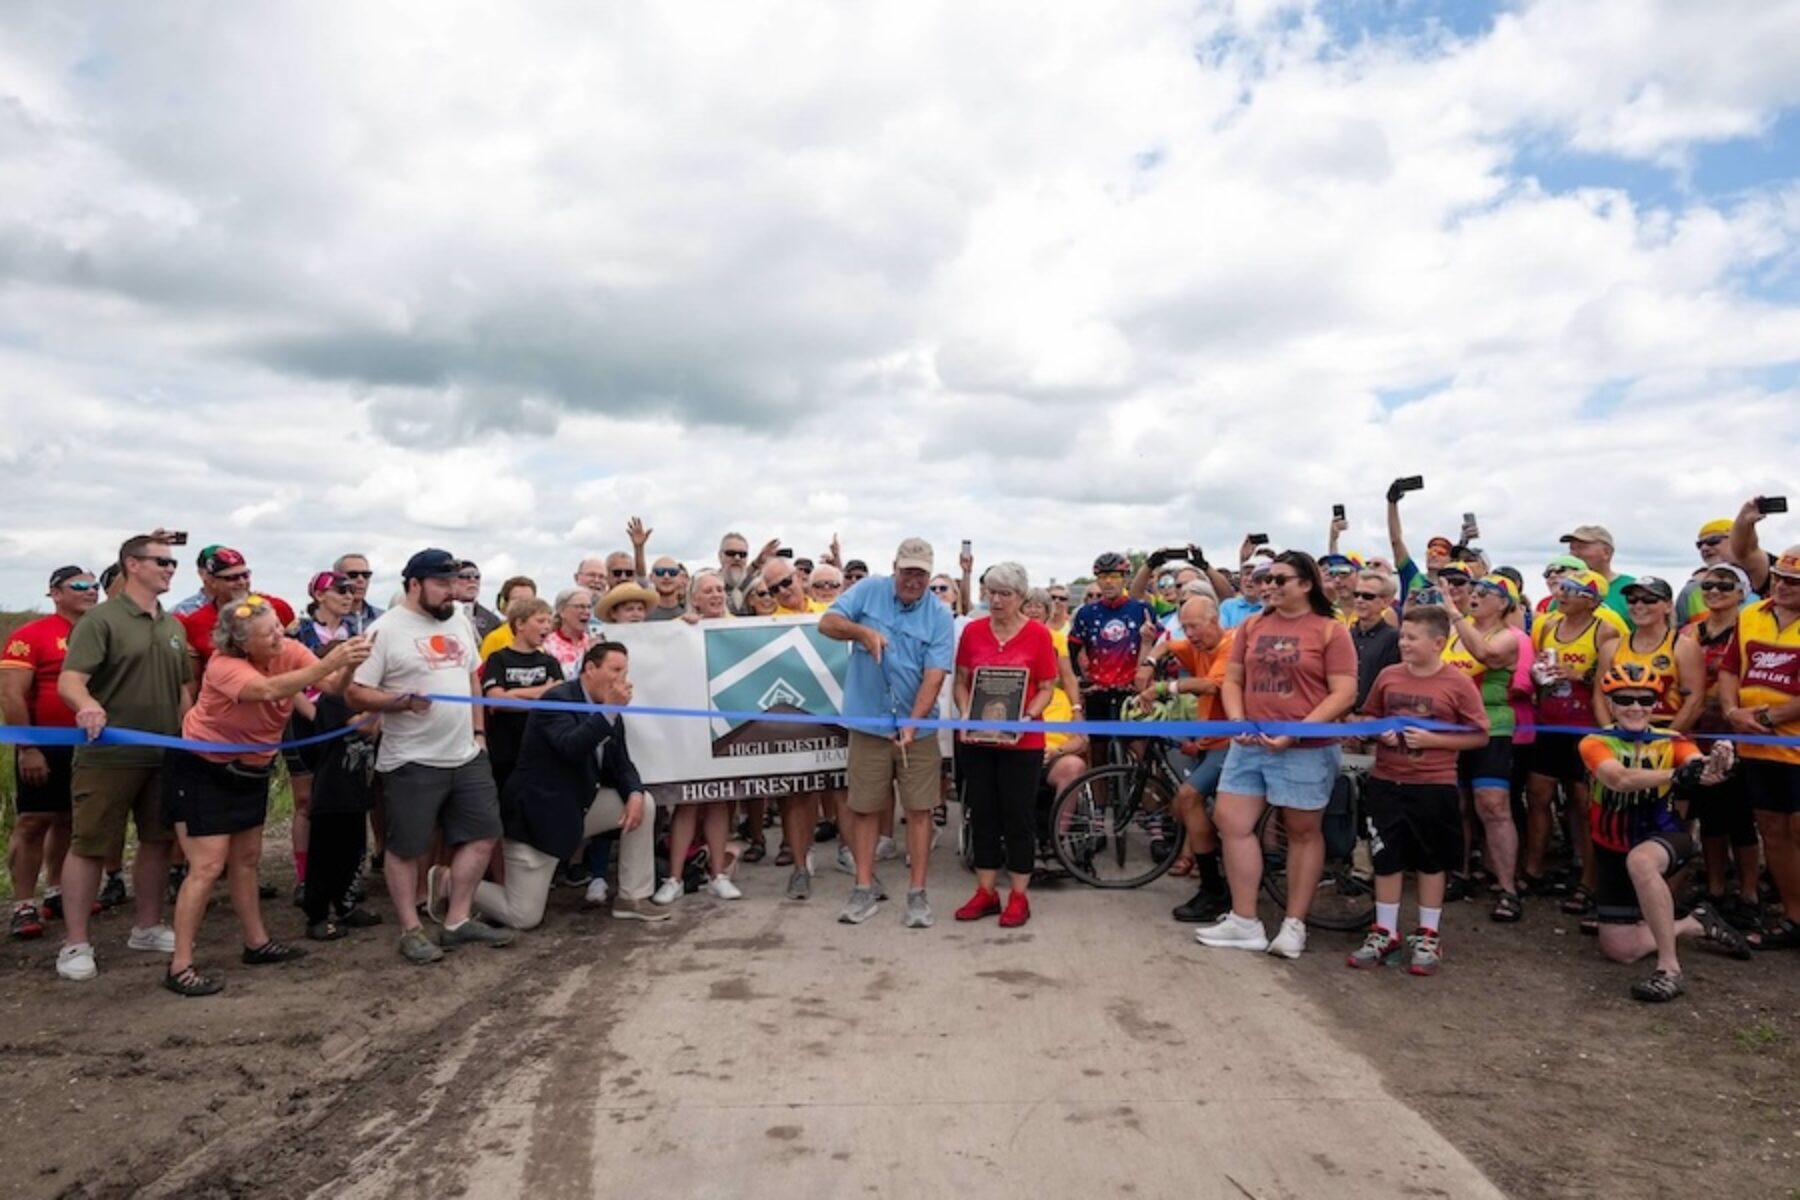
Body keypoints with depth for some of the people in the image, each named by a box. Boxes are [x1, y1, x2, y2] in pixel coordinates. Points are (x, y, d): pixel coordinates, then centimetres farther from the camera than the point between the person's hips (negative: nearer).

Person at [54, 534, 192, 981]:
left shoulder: (174, 627, 12)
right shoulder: (101, 619, -8)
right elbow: (69, 680, -19)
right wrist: (88, 705, -41)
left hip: (165, 756, 6)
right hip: (108, 756, -6)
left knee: (157, 842, 13)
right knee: (89, 846, 2)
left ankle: (148, 928, 27)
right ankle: (75, 944, 10)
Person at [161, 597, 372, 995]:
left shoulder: (290, 651, -13)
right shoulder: (224, 664, -29)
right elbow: (269, 689, -48)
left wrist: (348, 665, -48)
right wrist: (329, 662, -56)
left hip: (251, 768, 7)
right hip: (201, 769, -7)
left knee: (247, 859, 16)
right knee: (208, 866, -8)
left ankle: (256, 943, 28)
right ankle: (180, 966, 0)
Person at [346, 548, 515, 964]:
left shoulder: (460, 622, 10)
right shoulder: (385, 630, -11)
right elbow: (357, 694, -13)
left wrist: (479, 732, 12)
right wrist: (402, 701, -28)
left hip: (467, 756, 7)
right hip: (412, 762, -7)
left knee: (481, 835, 10)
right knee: (406, 848, 5)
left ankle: (457, 921, 22)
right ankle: (411, 931, 20)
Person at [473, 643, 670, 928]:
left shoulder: (609, 711, 5)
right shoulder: (556, 700, -19)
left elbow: (620, 763, 6)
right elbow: (570, 747, -36)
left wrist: (634, 793, -14)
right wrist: (610, 710, -36)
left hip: (579, 807, 8)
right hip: (537, 815, -8)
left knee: (643, 803, -4)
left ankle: (632, 898, 6)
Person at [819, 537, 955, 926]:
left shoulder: (939, 616, -5)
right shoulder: (869, 591, -1)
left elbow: (934, 676, -12)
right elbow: (827, 622, -6)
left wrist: (912, 722, -24)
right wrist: (863, 631, -25)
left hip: (916, 727, 0)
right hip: (868, 723, 1)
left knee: (919, 809, 3)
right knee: (864, 807, 8)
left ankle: (917, 893, 13)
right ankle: (865, 888, 20)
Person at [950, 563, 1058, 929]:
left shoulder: (1038, 634, -4)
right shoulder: (972, 631, 3)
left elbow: (1046, 689, -3)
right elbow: (961, 681, 8)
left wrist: (1026, 719, -18)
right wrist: (965, 715, -9)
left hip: (1021, 741, -3)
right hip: (976, 739, 3)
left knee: (1018, 816, 5)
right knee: (982, 814, 10)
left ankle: (1019, 896, 16)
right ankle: (985, 892, 21)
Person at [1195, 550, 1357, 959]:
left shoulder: (1331, 631, -5)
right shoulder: (1253, 626, 10)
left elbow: (1344, 693, -10)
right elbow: (1232, 679, 13)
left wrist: (1296, 731, -18)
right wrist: (1236, 721, -5)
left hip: (1306, 749, -5)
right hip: (1250, 745, 5)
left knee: (1304, 832, 8)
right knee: (1232, 822, 2)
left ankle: (1294, 925, 20)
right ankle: (1244, 922, 13)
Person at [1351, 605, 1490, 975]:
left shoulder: (1458, 683, -10)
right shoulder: (1388, 676, 0)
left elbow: (1480, 736, -6)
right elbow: (1368, 717, 14)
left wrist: (1432, 740, -17)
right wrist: (1379, 733, -8)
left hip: (1434, 787, -3)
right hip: (1385, 783, 3)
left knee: (1432, 862, 12)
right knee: (1386, 859, 10)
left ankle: (1428, 936, 24)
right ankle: (1385, 933, 22)